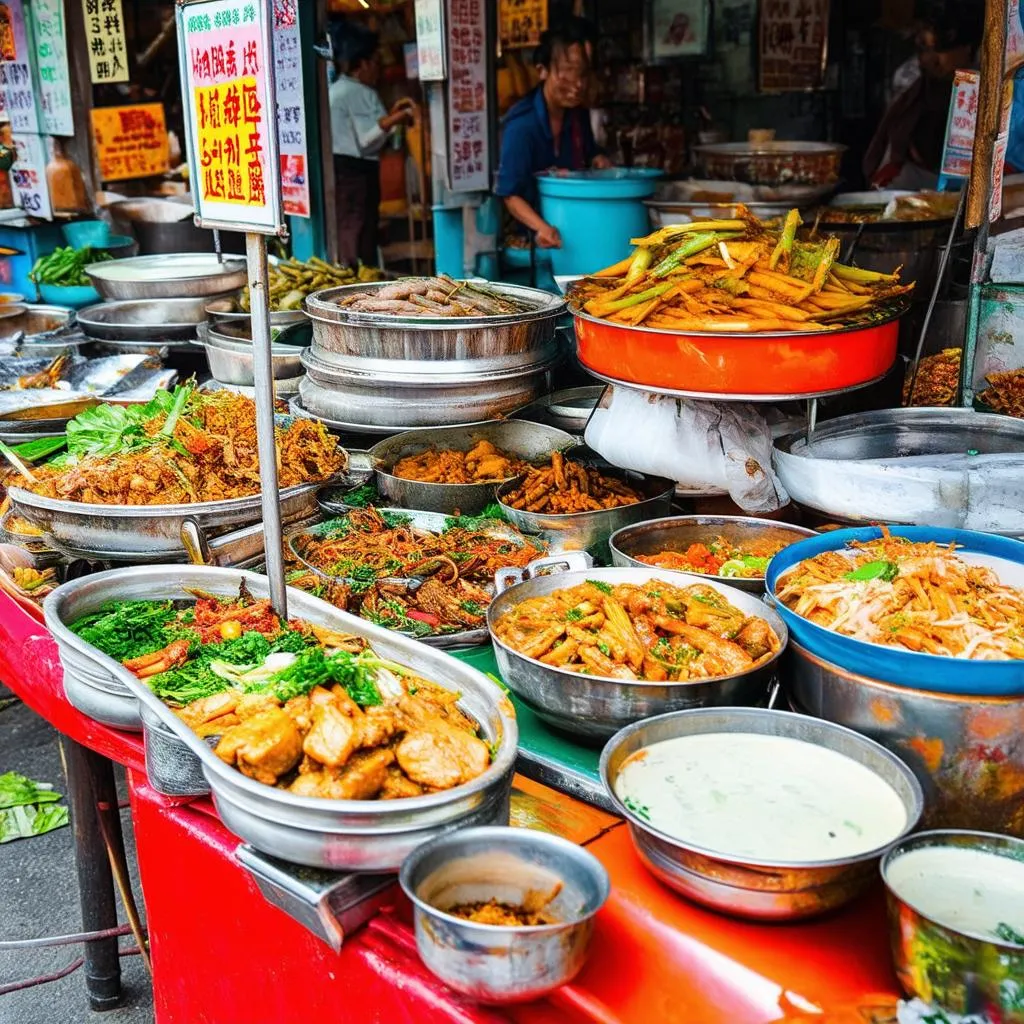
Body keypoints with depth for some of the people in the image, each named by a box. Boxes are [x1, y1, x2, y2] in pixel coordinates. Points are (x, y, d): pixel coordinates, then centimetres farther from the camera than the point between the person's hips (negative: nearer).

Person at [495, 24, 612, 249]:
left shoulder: (578, 115, 5)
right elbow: (510, 195, -19)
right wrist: (542, 228, -36)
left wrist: (598, 160, 1)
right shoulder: (521, 126, -19)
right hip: (535, 237, -7)